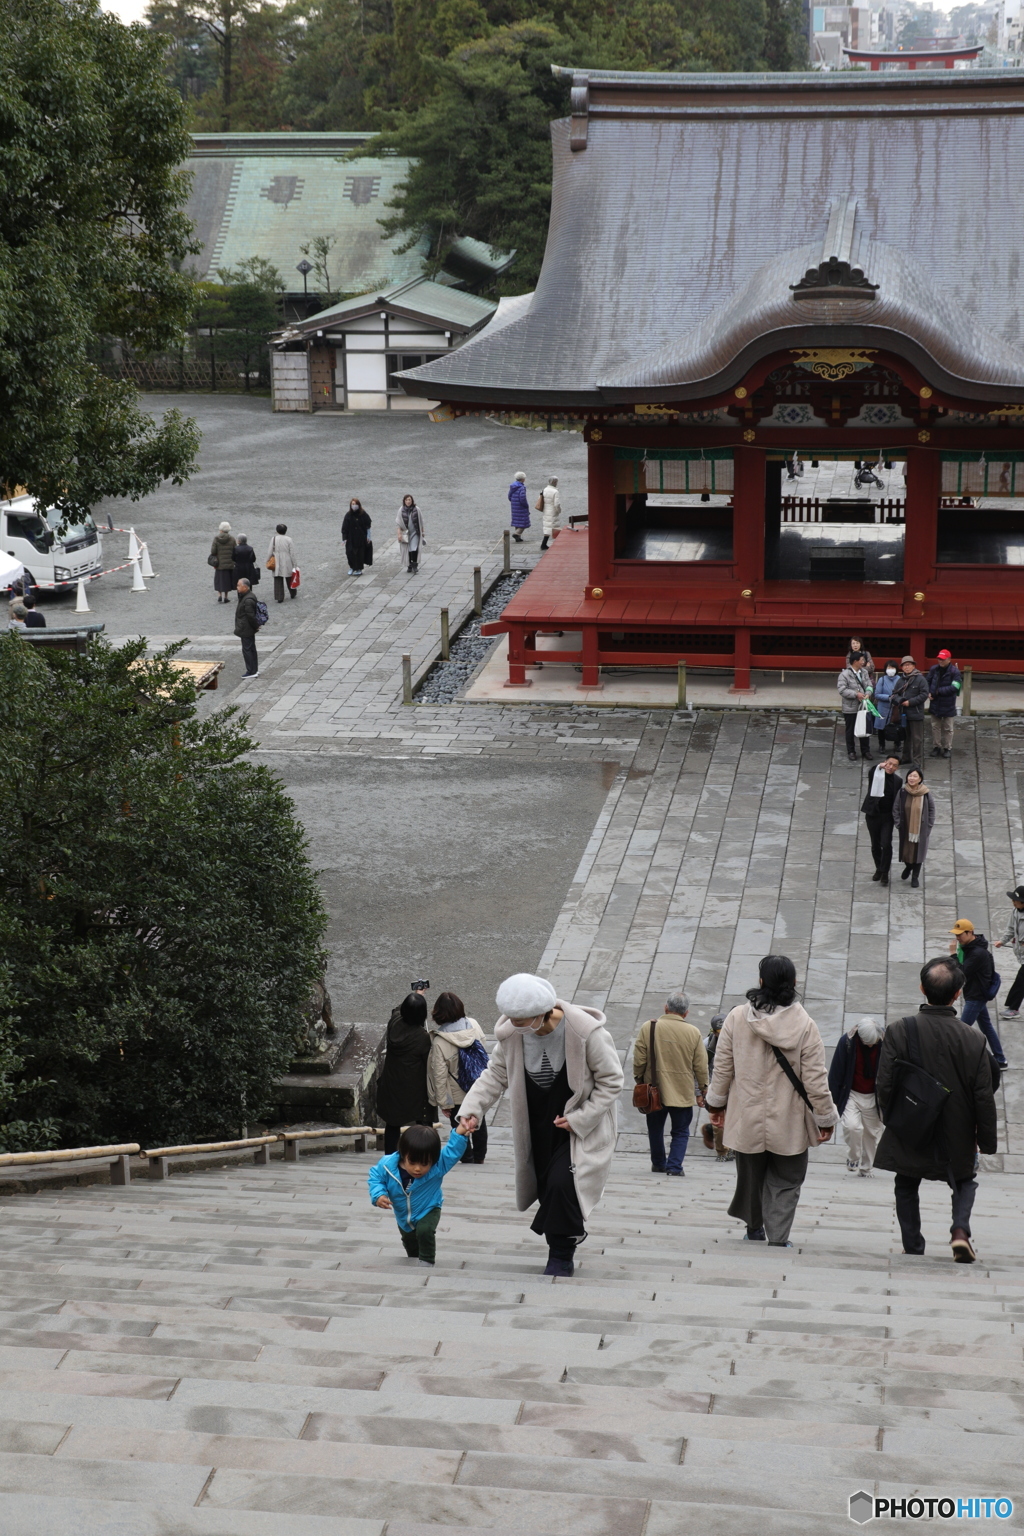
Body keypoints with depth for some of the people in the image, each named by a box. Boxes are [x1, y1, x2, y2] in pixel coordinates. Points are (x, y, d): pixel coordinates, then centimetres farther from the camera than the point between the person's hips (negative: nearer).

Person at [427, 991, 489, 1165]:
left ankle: (467, 1157, 28)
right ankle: (480, 1155, 39)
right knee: (479, 1121, 25)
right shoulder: (473, 1025, -15)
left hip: (458, 1095, -5)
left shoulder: (439, 1042, -26)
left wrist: (444, 1102, -10)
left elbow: (440, 1075, -21)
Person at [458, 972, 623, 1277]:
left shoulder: (585, 1031, -26)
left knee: (562, 1182, -20)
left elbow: (611, 1081, -15)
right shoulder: (511, 1034, -13)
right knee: (546, 1188, 8)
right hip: (539, 1128, 5)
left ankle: (561, 1257, -4)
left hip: (582, 1126, -5)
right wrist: (472, 1109, -17)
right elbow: (496, 1075, -1)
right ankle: (562, 1253, 29)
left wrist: (579, 1120, -20)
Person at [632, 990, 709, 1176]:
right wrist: (702, 1090, 11)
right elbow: (701, 1066, -2)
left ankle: (658, 1164, 28)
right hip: (682, 1092, -1)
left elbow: (639, 1061, -4)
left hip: (654, 1090, 1)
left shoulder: (648, 1028, -7)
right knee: (680, 1132, 10)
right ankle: (674, 1166, -2)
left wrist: (639, 1081, 13)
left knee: (655, 1129, 18)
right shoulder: (694, 1032, -6)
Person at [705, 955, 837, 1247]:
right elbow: (816, 1079, -9)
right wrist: (825, 1118, 2)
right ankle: (778, 1239, -1)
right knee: (785, 1183, 8)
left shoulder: (737, 1017, -5)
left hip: (746, 1119, 2)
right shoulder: (804, 1025, -11)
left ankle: (754, 1229, 36)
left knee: (750, 1176, 19)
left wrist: (717, 1103, 17)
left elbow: (722, 1067, 3)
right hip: (789, 1123, -2)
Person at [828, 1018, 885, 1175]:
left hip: (873, 1097, 2)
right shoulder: (847, 1042, -14)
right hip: (851, 1095, -2)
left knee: (872, 1133, 6)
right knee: (851, 1126, -21)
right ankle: (853, 1158, 4)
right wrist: (833, 1098, -4)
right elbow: (835, 1073, -5)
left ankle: (865, 1169, 23)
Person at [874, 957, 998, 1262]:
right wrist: (986, 1141, 4)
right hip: (956, 1137, 0)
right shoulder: (973, 1040, -15)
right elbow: (984, 1097, -9)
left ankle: (912, 1247, 21)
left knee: (907, 1188, 21)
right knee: (964, 1182, 23)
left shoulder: (899, 1031, -16)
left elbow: (884, 1085, -12)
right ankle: (960, 1230, 1)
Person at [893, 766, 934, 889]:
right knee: (906, 850, 12)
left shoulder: (926, 793, -10)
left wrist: (929, 825, -3)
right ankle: (908, 866, 44)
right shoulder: (902, 792, -9)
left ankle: (915, 877, 18)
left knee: (918, 851, 4)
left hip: (921, 829, -1)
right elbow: (895, 809, 0)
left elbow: (931, 809, 0)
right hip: (905, 829, 1)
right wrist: (898, 824, -4)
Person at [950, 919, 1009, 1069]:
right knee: (986, 1027, 17)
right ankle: (1001, 1061, 25)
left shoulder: (978, 953, -25)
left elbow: (962, 973, -26)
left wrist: (954, 954, -23)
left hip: (976, 997, -11)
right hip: (976, 994, 11)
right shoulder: (968, 947, 6)